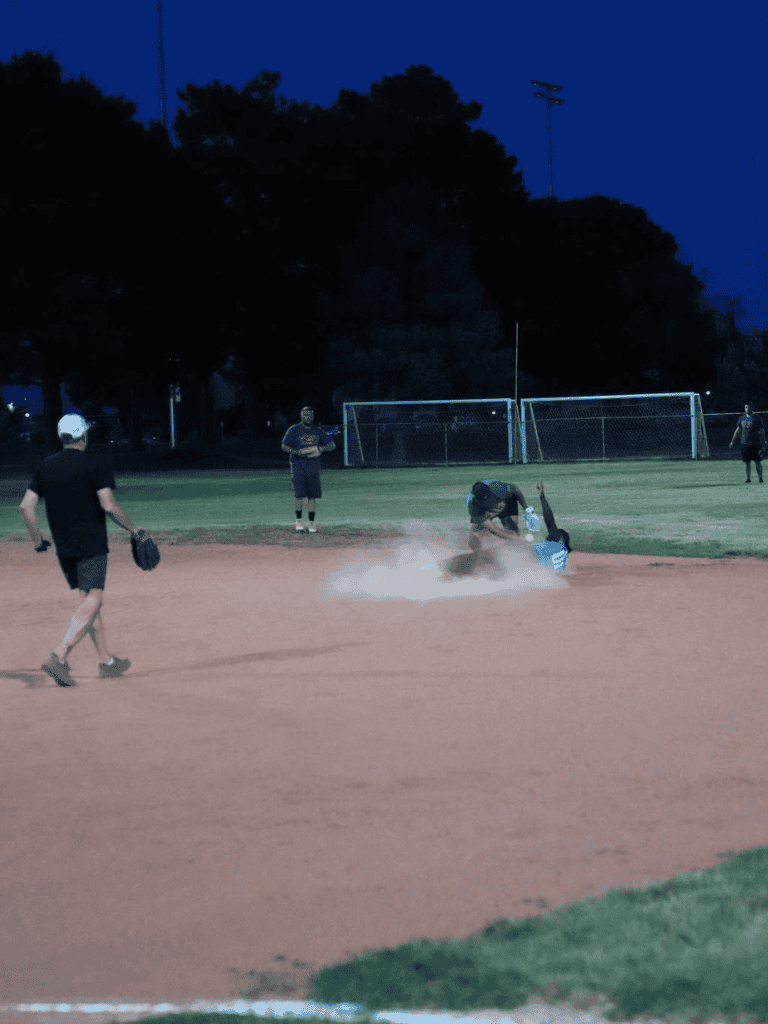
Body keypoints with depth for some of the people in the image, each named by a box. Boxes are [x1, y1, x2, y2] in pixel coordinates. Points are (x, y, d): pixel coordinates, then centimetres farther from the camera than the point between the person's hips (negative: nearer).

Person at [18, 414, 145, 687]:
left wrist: (37, 540, 13)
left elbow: (26, 506, 3)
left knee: (88, 598, 15)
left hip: (63, 547, 6)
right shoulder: (96, 465, -8)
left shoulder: (45, 467, 8)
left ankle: (106, 661, 18)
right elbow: (108, 506, -18)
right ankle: (59, 656, -24)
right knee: (92, 600, -8)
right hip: (91, 545, -6)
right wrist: (132, 530, -5)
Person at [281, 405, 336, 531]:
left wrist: (319, 448, -14)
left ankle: (311, 523, 11)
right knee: (299, 495, -12)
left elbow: (332, 446, 6)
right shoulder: (294, 430, 1)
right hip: (298, 465, -3)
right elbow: (284, 446, -3)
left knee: (312, 496, 2)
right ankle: (298, 520, 7)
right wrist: (298, 452, -19)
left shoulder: (318, 431, 10)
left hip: (313, 467, 3)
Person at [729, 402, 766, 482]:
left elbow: (762, 432, 2)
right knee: (747, 462, 3)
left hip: (755, 444, -3)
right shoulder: (741, 418, 12)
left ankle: (760, 478, 3)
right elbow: (737, 430, 18)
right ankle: (748, 478, 8)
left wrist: (763, 443, -4)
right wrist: (732, 441, 13)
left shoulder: (757, 419, 1)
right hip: (744, 443, 3)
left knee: (757, 462, -4)